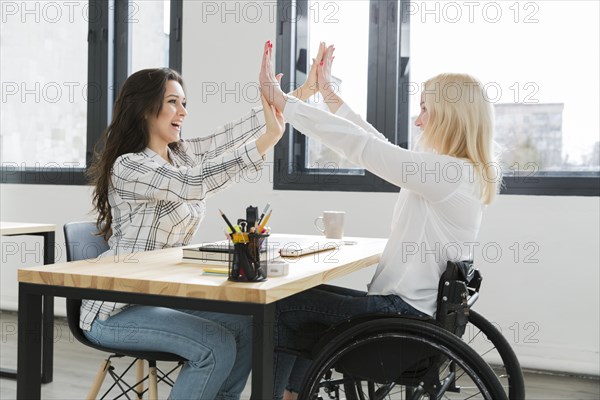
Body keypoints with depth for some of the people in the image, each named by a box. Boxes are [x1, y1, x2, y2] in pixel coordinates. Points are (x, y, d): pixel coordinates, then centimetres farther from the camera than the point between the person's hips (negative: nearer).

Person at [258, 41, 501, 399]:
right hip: (408, 306, 10)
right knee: (306, 296, 22)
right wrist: (328, 92, 17)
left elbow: (361, 146, -22)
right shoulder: (460, 171, 8)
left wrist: (279, 98, -17)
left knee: (282, 307, 0)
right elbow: (376, 146, 14)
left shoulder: (449, 172, -22)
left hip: (404, 316, -10)